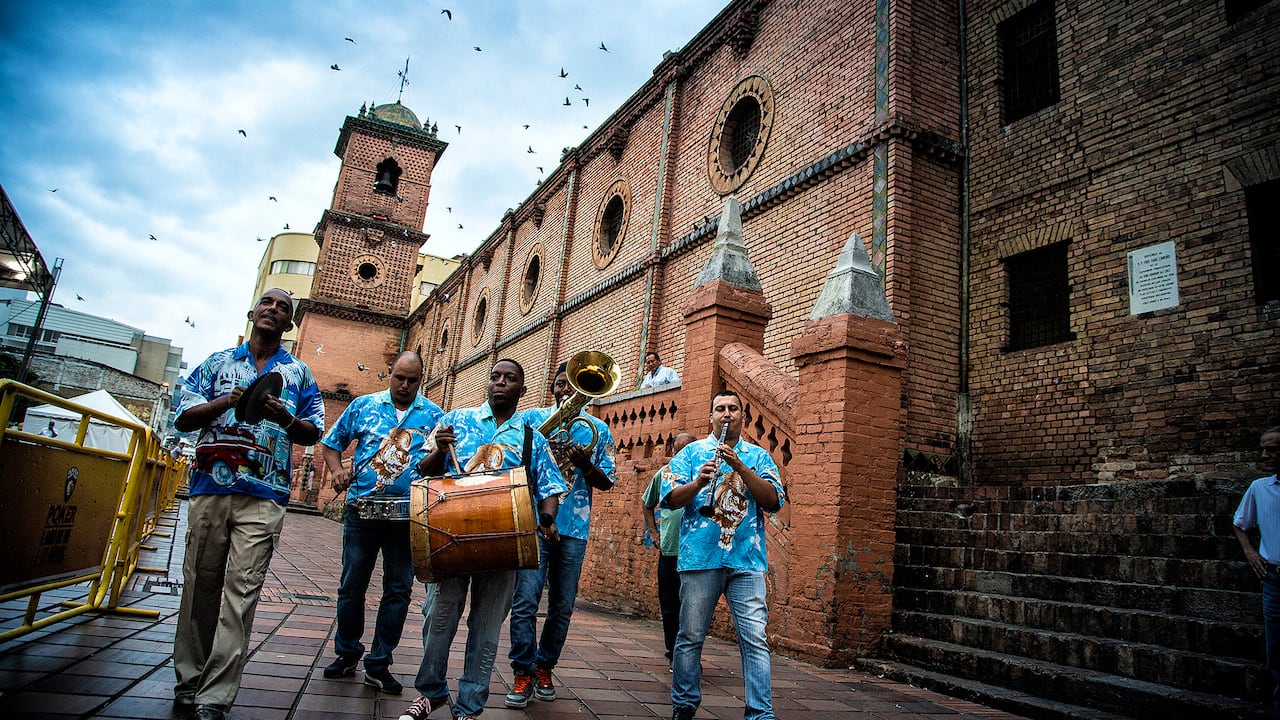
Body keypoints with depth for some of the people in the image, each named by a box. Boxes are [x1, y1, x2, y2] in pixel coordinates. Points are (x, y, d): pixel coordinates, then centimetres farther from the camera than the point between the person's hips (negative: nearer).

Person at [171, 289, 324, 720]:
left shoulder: (298, 373, 13)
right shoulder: (219, 363, 15)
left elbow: (313, 433, 9)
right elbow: (184, 417, 8)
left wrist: (285, 418, -11)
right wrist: (226, 401, -10)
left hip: (263, 497, -1)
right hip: (210, 488, 2)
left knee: (242, 591, -6)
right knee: (200, 586, 6)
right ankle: (188, 681, 21)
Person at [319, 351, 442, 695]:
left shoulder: (434, 415, 5)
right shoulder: (364, 405, 6)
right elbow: (331, 443, 13)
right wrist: (337, 470, -5)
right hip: (361, 509, 1)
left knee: (399, 589, 4)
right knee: (352, 585, 10)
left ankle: (379, 663, 17)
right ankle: (347, 653, 29)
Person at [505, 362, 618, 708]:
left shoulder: (598, 430, 11)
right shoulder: (532, 417, 9)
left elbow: (606, 482, 8)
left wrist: (586, 463, -12)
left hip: (574, 527, 2)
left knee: (563, 605, 8)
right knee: (525, 600, -8)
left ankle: (544, 667, 24)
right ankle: (523, 672, 5)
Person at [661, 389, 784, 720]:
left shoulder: (758, 456, 13)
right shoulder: (692, 452, 11)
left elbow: (774, 500, -1)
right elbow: (670, 498, 2)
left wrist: (739, 466, -12)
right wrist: (699, 482, -17)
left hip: (747, 560, 1)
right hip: (700, 557, 0)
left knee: (755, 639, -3)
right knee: (690, 637, 7)